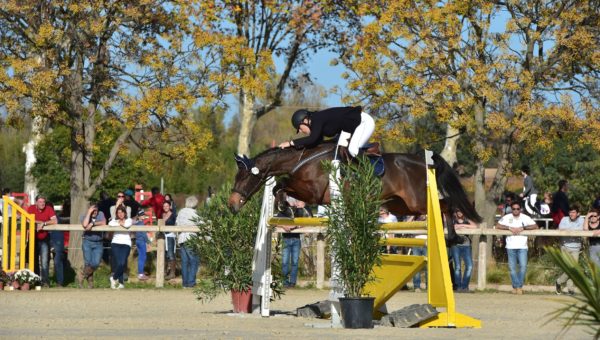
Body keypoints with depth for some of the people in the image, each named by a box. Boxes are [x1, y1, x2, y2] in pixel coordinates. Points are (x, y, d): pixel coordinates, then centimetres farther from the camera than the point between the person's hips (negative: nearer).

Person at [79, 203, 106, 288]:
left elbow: (104, 223, -13)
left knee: (95, 263, -12)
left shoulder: (100, 214, 5)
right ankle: (90, 282, 8)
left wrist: (92, 224, -15)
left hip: (98, 243, 1)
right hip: (87, 243, -1)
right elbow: (85, 225, -22)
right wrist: (89, 212, -16)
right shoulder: (85, 216, 0)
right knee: (88, 263, -9)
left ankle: (81, 276, 9)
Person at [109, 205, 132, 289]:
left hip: (126, 244, -1)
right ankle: (121, 283, 1)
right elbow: (110, 224, -10)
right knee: (118, 263, -13)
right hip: (115, 244, 1)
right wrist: (120, 224, -2)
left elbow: (127, 225, -13)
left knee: (122, 263, -15)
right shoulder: (114, 220, 13)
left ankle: (114, 277, 9)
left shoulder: (128, 220, 11)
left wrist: (121, 223, 4)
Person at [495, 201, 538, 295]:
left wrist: (522, 228, -17)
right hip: (511, 247, 1)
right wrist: (510, 228, -17)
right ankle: (516, 286, 14)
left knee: (523, 266, -11)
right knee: (512, 268, 1)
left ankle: (519, 286, 4)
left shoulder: (525, 218, 1)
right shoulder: (507, 217, 1)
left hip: (522, 247, -1)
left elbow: (535, 226, -7)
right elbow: (497, 226, -7)